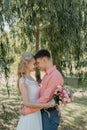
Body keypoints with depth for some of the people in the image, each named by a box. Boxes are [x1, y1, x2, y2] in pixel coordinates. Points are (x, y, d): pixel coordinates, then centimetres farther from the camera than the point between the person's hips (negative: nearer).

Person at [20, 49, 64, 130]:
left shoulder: (55, 75, -19)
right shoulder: (47, 75, 12)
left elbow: (45, 98, -22)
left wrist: (27, 110, -16)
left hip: (50, 114, -9)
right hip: (43, 112, 9)